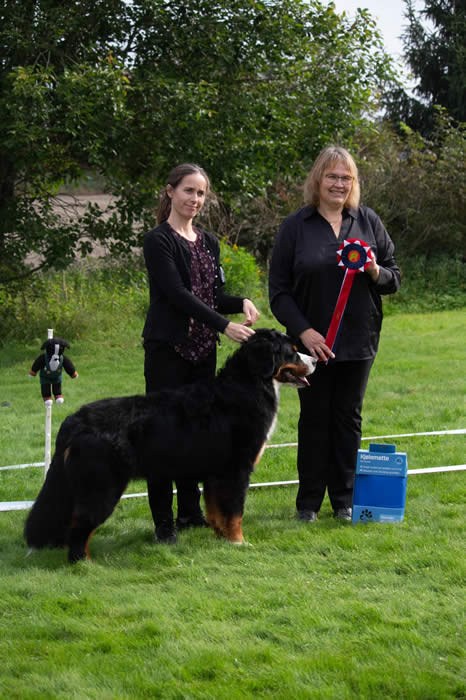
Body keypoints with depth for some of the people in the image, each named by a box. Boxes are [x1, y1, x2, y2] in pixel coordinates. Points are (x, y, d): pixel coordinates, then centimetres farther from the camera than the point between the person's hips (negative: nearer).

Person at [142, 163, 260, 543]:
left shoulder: (208, 242, 14)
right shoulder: (158, 241, -8)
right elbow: (177, 294, -18)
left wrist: (241, 302, -6)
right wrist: (224, 325, -24)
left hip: (203, 350, 7)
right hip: (167, 350, -7)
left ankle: (191, 512, 18)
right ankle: (164, 522, -2)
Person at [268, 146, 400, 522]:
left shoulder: (368, 221, 5)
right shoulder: (295, 226, -1)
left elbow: (395, 279, 9)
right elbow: (279, 290, -2)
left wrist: (375, 272, -14)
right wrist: (303, 330, -14)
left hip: (358, 342, 2)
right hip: (313, 342, -2)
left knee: (349, 418, 7)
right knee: (315, 419, 5)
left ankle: (345, 499, 16)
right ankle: (309, 501, 13)